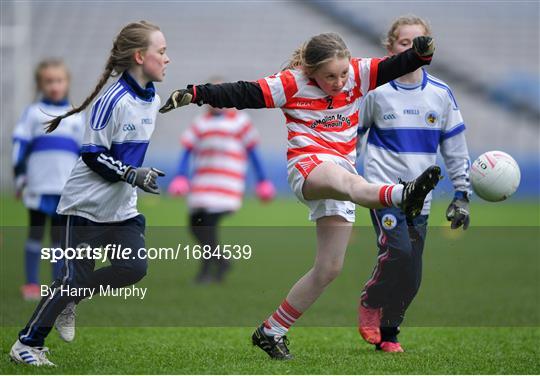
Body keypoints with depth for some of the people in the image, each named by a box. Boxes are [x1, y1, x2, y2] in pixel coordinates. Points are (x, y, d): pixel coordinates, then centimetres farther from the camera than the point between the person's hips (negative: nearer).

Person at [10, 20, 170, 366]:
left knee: (134, 268, -8)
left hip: (123, 208, 7)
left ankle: (68, 300, 14)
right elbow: (92, 156, -20)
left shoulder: (153, 100, 3)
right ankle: (27, 344, 9)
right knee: (77, 276, -5)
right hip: (88, 205, -7)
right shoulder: (113, 101, -22)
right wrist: (132, 175, -26)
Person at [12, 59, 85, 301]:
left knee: (60, 235, 5)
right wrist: (19, 175, -4)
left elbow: (84, 153, 18)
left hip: (68, 188, 2)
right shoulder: (33, 113, 5)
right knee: (36, 233, 2)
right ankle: (31, 284, 5)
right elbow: (20, 144, 3)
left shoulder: (76, 116, 14)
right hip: (39, 186, -2)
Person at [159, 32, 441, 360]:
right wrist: (194, 94, -13)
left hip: (342, 175, 6)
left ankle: (271, 332, 16)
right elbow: (243, 94, -6)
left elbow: (395, 67, -4)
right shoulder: (293, 83, -4)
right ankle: (403, 195, -76)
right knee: (342, 179, -42)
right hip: (307, 167, -6)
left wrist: (420, 53, -24)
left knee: (329, 268, 5)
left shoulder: (358, 74, 5)